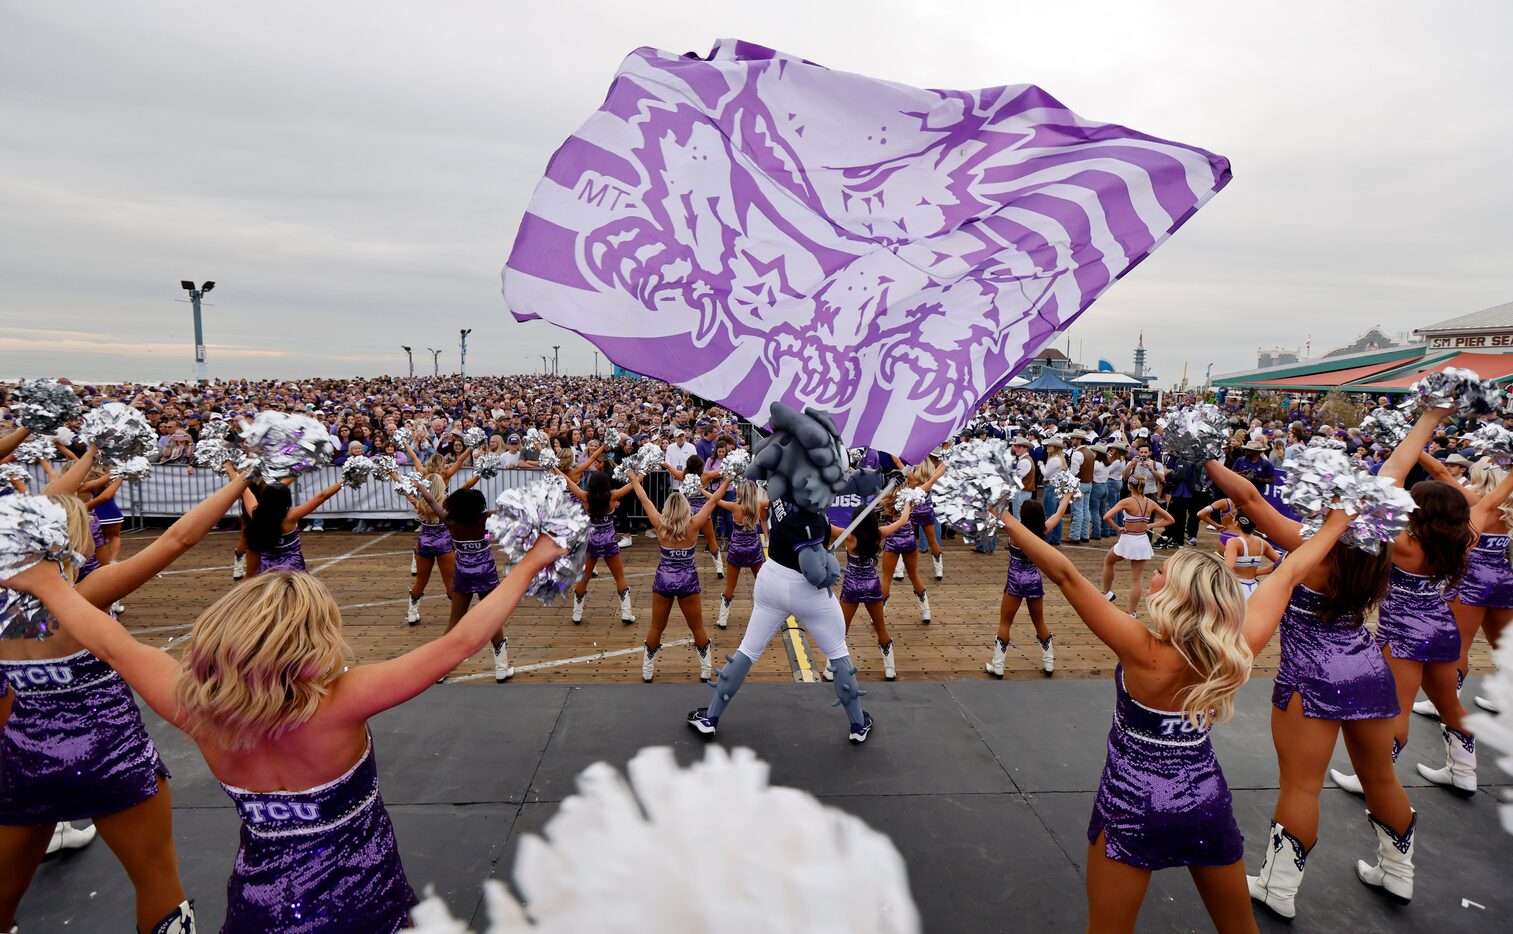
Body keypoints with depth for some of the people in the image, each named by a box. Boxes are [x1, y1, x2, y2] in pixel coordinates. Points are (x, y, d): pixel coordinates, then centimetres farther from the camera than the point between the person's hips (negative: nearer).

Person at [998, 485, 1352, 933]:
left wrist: (1004, 519, -28)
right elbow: (1289, 573, -1)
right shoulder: (1238, 648, -14)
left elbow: (1065, 575, -31)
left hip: (1134, 809, -4)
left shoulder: (1145, 652, -26)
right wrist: (1337, 522, 13)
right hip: (1208, 806, 5)